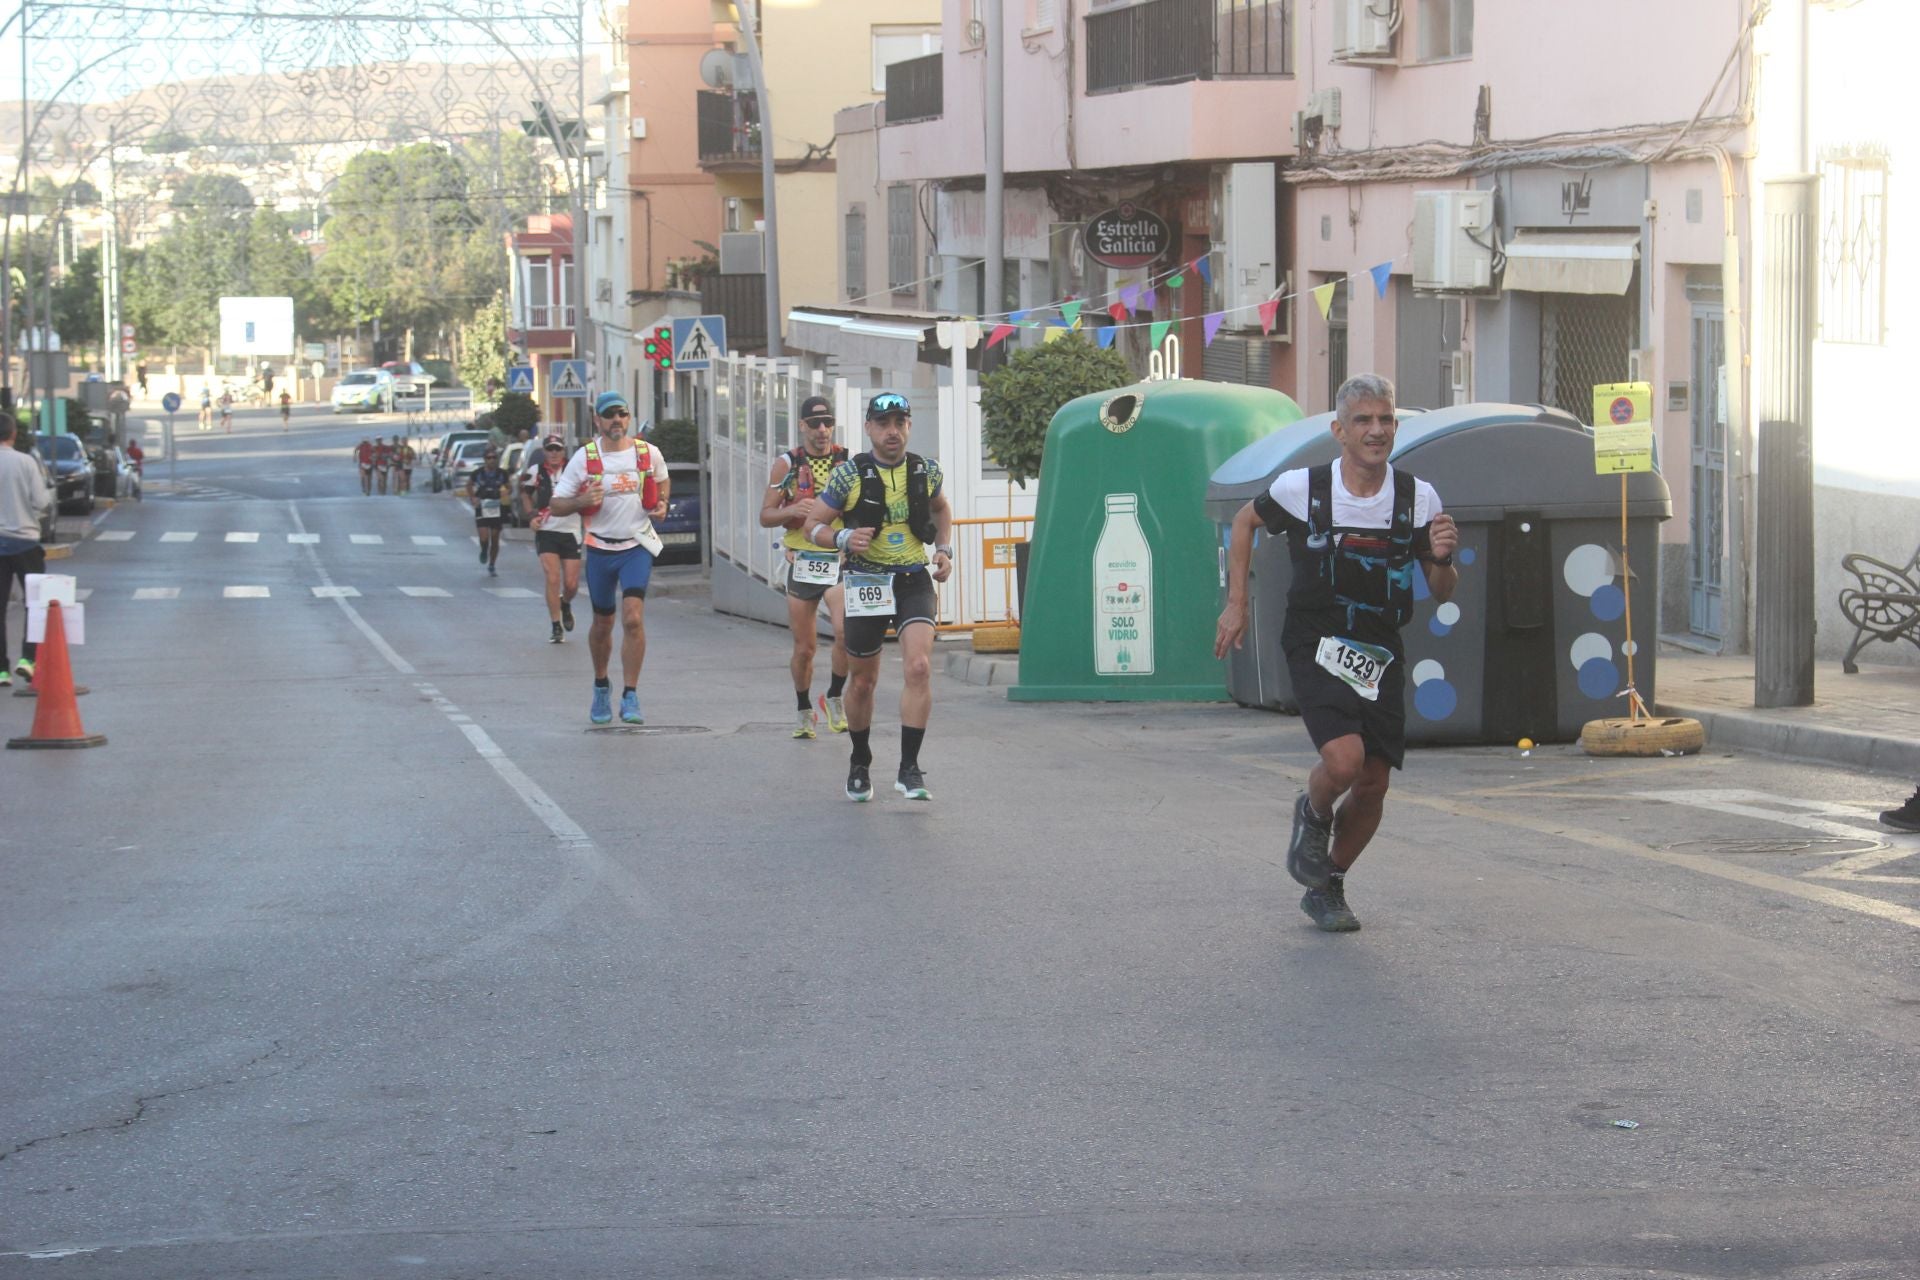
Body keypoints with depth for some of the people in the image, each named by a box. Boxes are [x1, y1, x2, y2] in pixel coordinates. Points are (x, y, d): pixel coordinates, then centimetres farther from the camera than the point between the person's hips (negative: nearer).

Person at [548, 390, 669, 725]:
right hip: (599, 548, 1)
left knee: (633, 617, -17)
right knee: (603, 623, 12)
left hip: (637, 546, -1)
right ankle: (601, 687, 37)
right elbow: (556, 505, -1)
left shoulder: (648, 454, -1)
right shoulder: (584, 457, -5)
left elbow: (661, 481, 22)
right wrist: (582, 501, -22)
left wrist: (661, 505, 1)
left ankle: (630, 697, -13)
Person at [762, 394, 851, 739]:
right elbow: (765, 516, 3)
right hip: (802, 564, 1)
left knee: (846, 631, -23)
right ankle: (804, 711, 28)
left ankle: (835, 698, -2)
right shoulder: (786, 464, 3)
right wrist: (791, 511, -18)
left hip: (840, 560, -1)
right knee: (804, 647, 7)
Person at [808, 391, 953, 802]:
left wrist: (944, 550, 9)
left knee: (919, 667, -19)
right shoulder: (849, 474, -8)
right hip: (867, 583, -1)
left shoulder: (926, 471, 1)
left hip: (914, 581, 1)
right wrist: (843, 538, -23)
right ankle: (859, 764, 32)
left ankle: (909, 769, -15)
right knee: (863, 681, 9)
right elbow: (814, 525, -3)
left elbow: (940, 508, 23)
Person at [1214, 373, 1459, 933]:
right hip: (1315, 648, -3)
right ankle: (1312, 815, 13)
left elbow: (1442, 595, 4)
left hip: (1381, 654, 3)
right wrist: (1236, 605, 8)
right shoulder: (1301, 488, -10)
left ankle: (1327, 889, 26)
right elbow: (1245, 522, 11)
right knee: (1343, 760, -24)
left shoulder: (1419, 499, -5)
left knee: (1373, 785, 3)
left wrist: (1442, 559, -18)